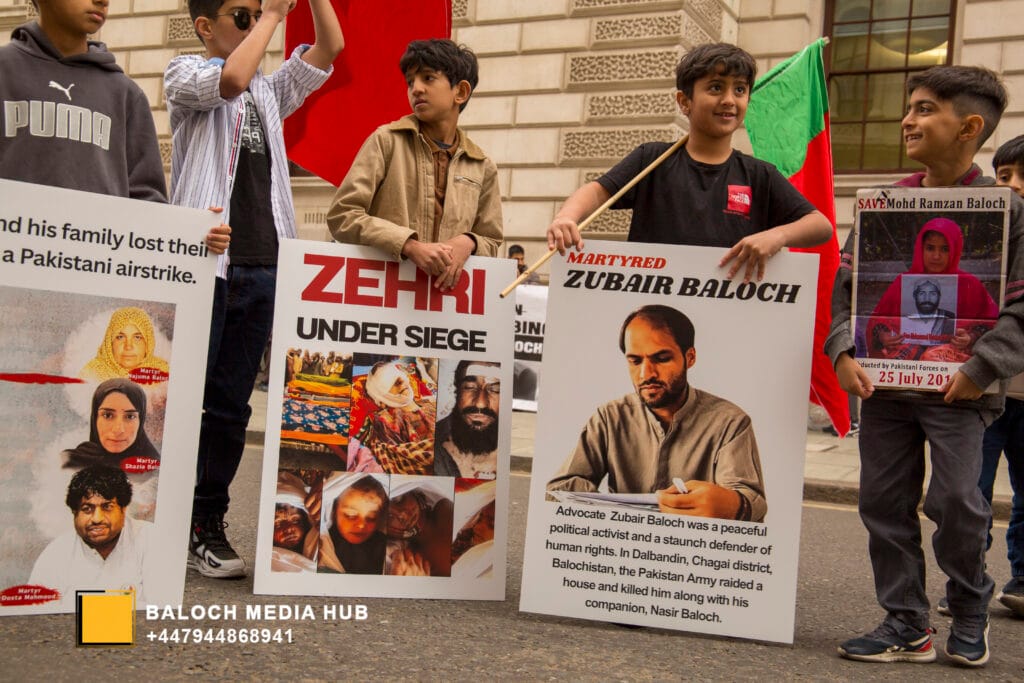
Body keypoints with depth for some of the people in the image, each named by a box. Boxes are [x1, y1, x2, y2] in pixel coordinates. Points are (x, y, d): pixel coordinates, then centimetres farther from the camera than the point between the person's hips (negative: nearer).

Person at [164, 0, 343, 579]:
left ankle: (207, 526, 13)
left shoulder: (271, 89, 22)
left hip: (261, 267, 5)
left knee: (232, 406, 6)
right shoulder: (185, 74, 6)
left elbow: (329, 50, 15)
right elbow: (232, 80, -15)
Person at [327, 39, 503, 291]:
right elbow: (341, 215, -3)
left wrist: (468, 242, -5)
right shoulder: (387, 141, 4)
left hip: (445, 295, 3)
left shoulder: (482, 167, 11)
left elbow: (490, 243, 18)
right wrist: (410, 246, -13)